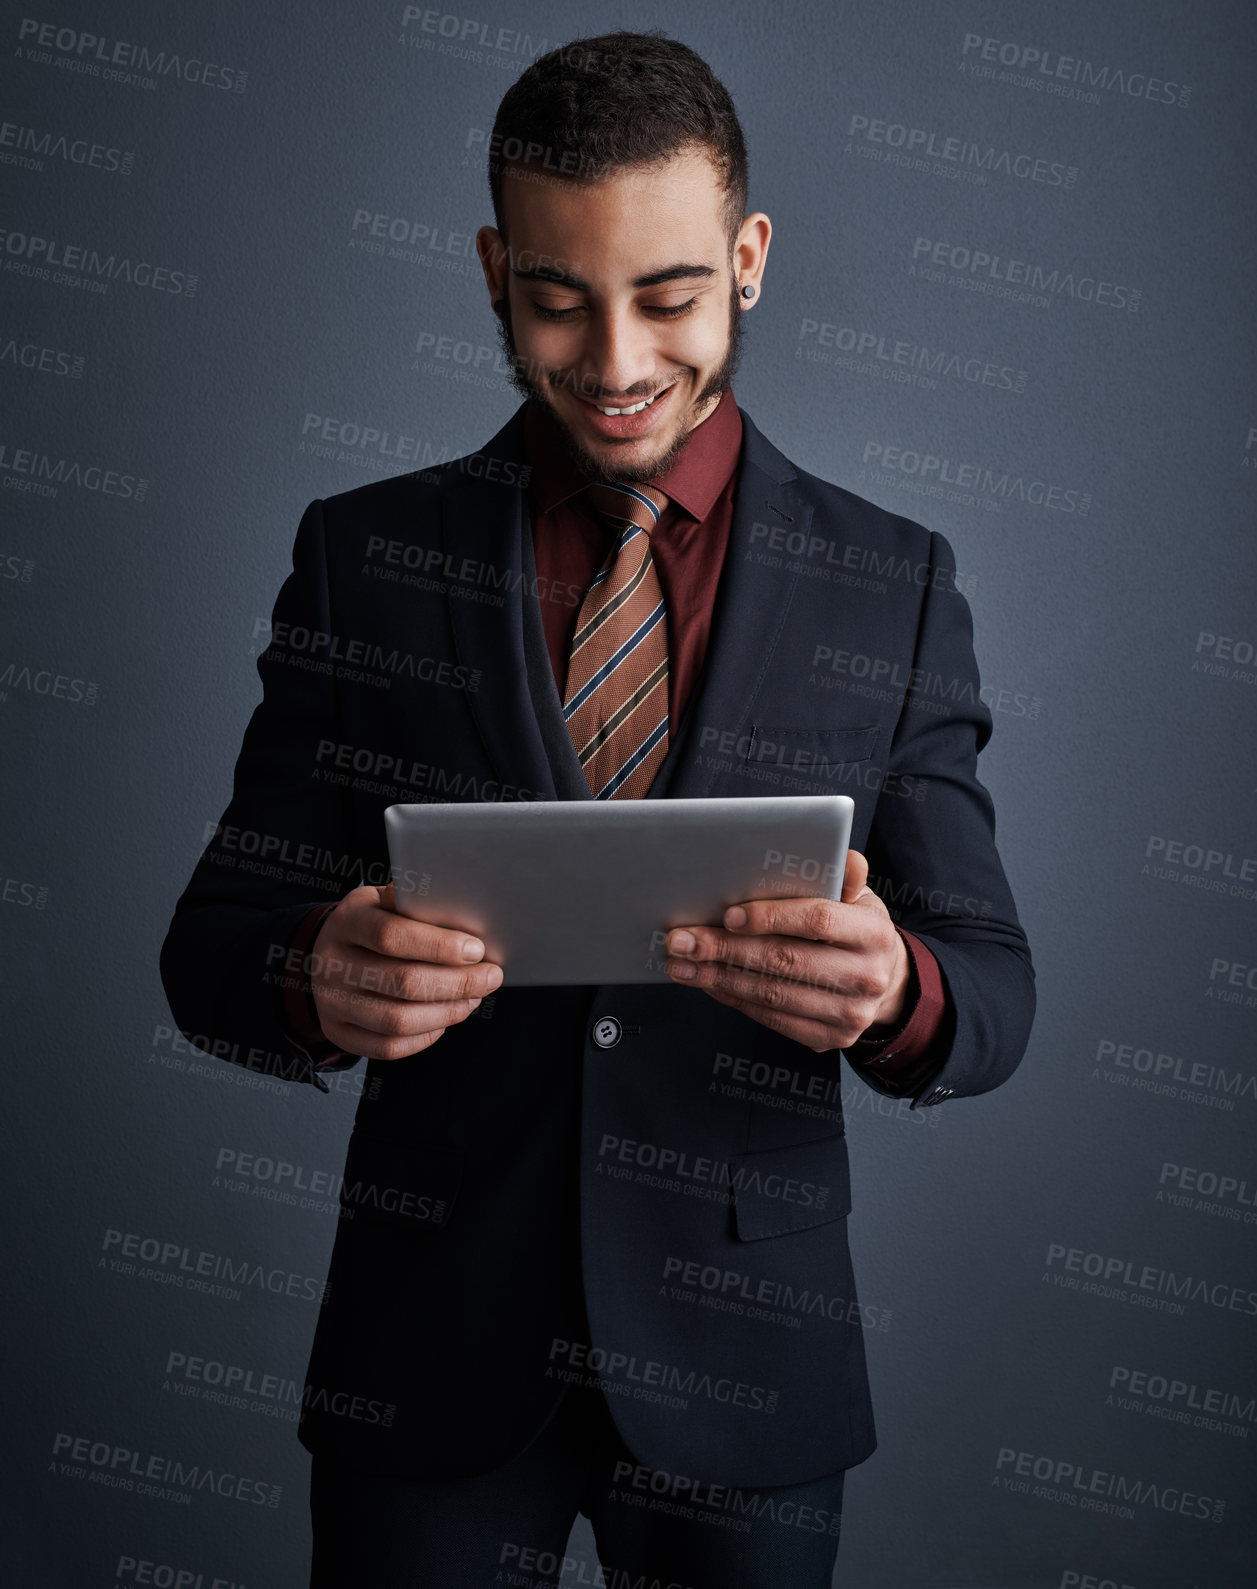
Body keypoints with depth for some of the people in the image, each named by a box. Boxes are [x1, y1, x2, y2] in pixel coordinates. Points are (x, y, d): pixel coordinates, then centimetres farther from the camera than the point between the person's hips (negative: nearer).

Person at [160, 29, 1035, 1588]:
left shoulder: (895, 588, -2)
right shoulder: (359, 556, -2)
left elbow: (994, 992, -2)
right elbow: (213, 946, -2)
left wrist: (895, 992, -26)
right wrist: (317, 980, -26)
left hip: (741, 1359, 1)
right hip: (430, 1353, 0)